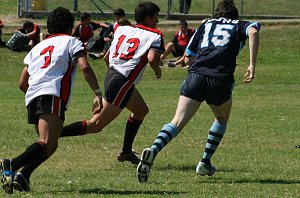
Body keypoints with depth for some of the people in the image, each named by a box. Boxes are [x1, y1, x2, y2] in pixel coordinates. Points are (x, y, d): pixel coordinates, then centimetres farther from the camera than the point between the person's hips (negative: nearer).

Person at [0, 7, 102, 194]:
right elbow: (84, 67, -2)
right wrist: (98, 94, -4)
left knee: (50, 145, 17)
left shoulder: (38, 47, 32)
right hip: (53, 95, -6)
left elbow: (22, 84, 31)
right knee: (46, 144, -20)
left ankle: (22, 176, -7)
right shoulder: (71, 41, 17)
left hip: (32, 95, 6)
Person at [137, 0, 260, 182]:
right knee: (222, 119, 28)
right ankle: (205, 163, 22)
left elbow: (188, 57, 26)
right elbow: (253, 31, -6)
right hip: (221, 78, -2)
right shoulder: (240, 25, 20)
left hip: (195, 75, 2)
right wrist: (252, 65, -7)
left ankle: (153, 150, -34)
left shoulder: (206, 25, 27)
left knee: (178, 122, -8)